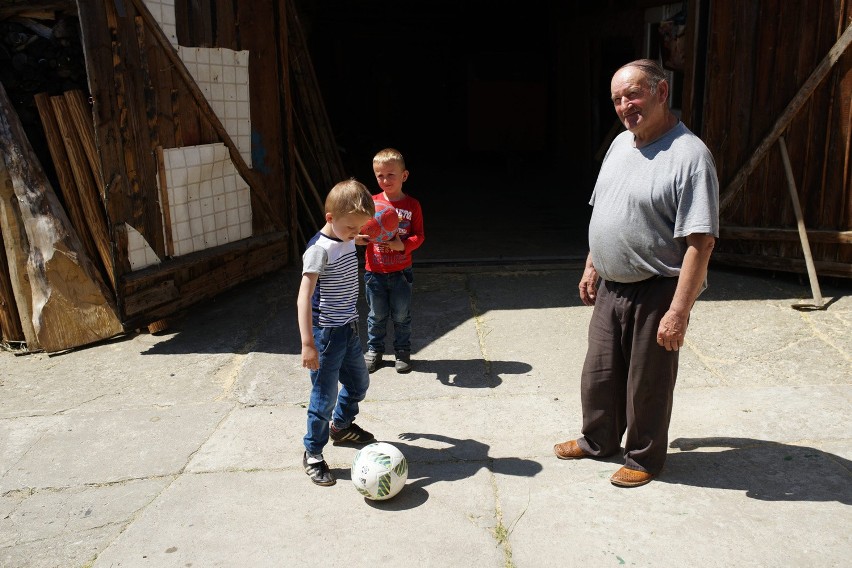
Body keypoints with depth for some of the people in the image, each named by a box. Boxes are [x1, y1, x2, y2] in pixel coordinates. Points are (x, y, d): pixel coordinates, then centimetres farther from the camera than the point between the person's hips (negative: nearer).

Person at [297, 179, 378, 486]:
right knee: (325, 396, 0)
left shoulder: (347, 241, 4)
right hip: (327, 334, -9)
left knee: (359, 383, 23)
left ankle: (340, 425, 48)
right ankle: (313, 454, 19)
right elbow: (304, 298, -28)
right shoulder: (319, 249, -22)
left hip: (348, 330, 9)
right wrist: (307, 344, -33)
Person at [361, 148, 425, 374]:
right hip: (374, 271, 1)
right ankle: (374, 350, 29)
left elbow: (419, 235, -4)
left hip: (401, 272, -1)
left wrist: (403, 245, -23)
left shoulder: (412, 205, -5)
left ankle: (402, 351, 26)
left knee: (401, 315, 10)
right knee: (377, 315, 13)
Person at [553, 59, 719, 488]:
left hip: (656, 292, -7)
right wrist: (591, 267, 18)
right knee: (598, 373, 19)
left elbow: (700, 242, -23)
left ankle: (644, 458, 31)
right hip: (611, 287, 7)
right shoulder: (620, 143, 7)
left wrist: (679, 312, -25)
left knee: (647, 383, 9)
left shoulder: (689, 155, -19)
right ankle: (598, 441, 41)